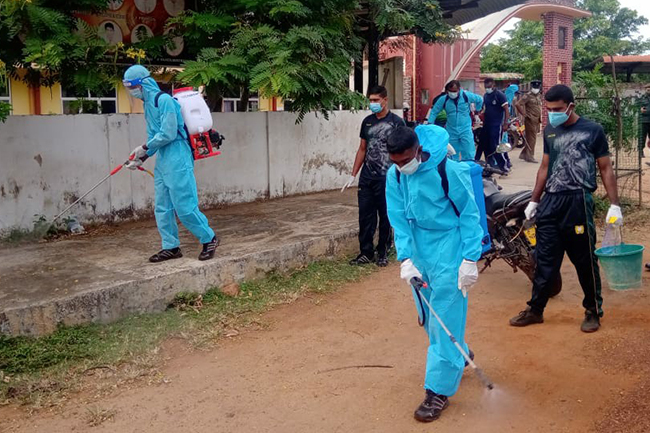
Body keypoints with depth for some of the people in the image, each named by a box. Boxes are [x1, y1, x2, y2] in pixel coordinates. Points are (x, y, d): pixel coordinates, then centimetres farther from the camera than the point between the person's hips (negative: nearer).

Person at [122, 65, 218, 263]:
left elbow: (168, 134, -20)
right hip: (162, 162, 9)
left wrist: (145, 147, -9)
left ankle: (209, 239, 9)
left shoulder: (164, 100, -14)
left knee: (184, 206, -7)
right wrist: (140, 159, 11)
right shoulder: (148, 104, 15)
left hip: (177, 160, -9)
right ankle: (171, 247, 19)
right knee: (162, 209, 10)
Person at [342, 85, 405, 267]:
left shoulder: (396, 122, -5)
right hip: (366, 178, 5)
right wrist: (353, 175, 13)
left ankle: (382, 253, 18)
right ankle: (366, 252, 15)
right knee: (365, 217, 6)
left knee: (385, 217, 6)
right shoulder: (367, 122, 11)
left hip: (386, 179, -5)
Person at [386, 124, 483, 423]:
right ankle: (458, 358, 43)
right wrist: (406, 259, -12)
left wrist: (470, 259, -13)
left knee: (445, 318, -3)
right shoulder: (395, 175, -4)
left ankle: (439, 389, 6)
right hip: (417, 251, 6)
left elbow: (469, 215, -12)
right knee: (429, 316, 17)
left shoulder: (449, 170, -18)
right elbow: (399, 219, -1)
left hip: (448, 250, -6)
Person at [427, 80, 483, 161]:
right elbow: (434, 112, 4)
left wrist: (477, 110, 18)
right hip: (451, 131, 2)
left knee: (469, 156, -6)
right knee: (453, 156, 12)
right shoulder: (443, 99, -6)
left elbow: (480, 100, 9)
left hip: (465, 130, -2)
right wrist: (430, 124, -6)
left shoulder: (467, 96, -9)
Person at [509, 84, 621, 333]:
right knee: (545, 260, 9)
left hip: (578, 201, -5)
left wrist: (614, 205, -5)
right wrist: (534, 201, 19)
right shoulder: (550, 131, 13)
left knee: (585, 261, 3)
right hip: (551, 201, 5)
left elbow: (605, 169, 1)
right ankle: (535, 309, 18)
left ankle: (593, 311, 20)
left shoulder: (592, 131, -2)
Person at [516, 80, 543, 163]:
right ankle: (530, 156, 0)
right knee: (531, 138, -5)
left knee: (529, 138, 13)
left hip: (537, 120, 8)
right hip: (530, 120, -8)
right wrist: (524, 114, -16)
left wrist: (540, 117, 17)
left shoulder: (539, 96, 14)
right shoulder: (527, 96, -11)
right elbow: (518, 104, -20)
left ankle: (523, 154, 23)